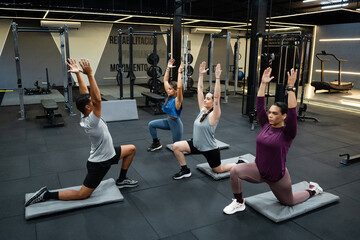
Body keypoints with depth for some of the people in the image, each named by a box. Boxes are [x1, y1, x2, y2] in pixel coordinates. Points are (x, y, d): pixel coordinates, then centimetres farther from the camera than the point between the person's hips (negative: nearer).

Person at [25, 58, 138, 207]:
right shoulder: (91, 122, -31)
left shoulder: (85, 115, -6)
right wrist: (89, 74, -45)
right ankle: (46, 195, 9)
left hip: (108, 154, 9)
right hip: (99, 163, -9)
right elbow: (98, 98, -44)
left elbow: (85, 93, -4)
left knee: (132, 149, 16)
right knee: (82, 195, 1)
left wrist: (78, 74, -7)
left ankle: (121, 180, 25)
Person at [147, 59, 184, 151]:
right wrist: (168, 68, -6)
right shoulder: (169, 96, -3)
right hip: (168, 120, 7)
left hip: (175, 123, -7)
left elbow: (179, 87, -41)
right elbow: (165, 81, -1)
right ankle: (156, 144, 12)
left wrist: (179, 72, -38)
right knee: (151, 124, -1)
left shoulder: (177, 100, -22)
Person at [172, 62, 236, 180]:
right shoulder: (203, 110, -2)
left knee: (218, 170, 11)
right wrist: (201, 74, -4)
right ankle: (185, 170, 9)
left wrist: (217, 78, -37)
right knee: (176, 146, -7)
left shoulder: (214, 115, -20)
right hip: (197, 145, 6)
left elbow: (217, 97, -33)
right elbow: (200, 91, -3)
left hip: (210, 149, -6)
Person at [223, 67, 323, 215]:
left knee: (288, 202, 19)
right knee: (235, 171, -23)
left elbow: (292, 112, -31)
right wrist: (263, 83, -11)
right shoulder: (266, 126, -4)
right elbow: (259, 105, -7)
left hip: (277, 177, -4)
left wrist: (290, 87, -34)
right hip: (258, 171, 4)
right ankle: (239, 203, -2)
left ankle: (312, 190, 47)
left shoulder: (287, 133, -16)